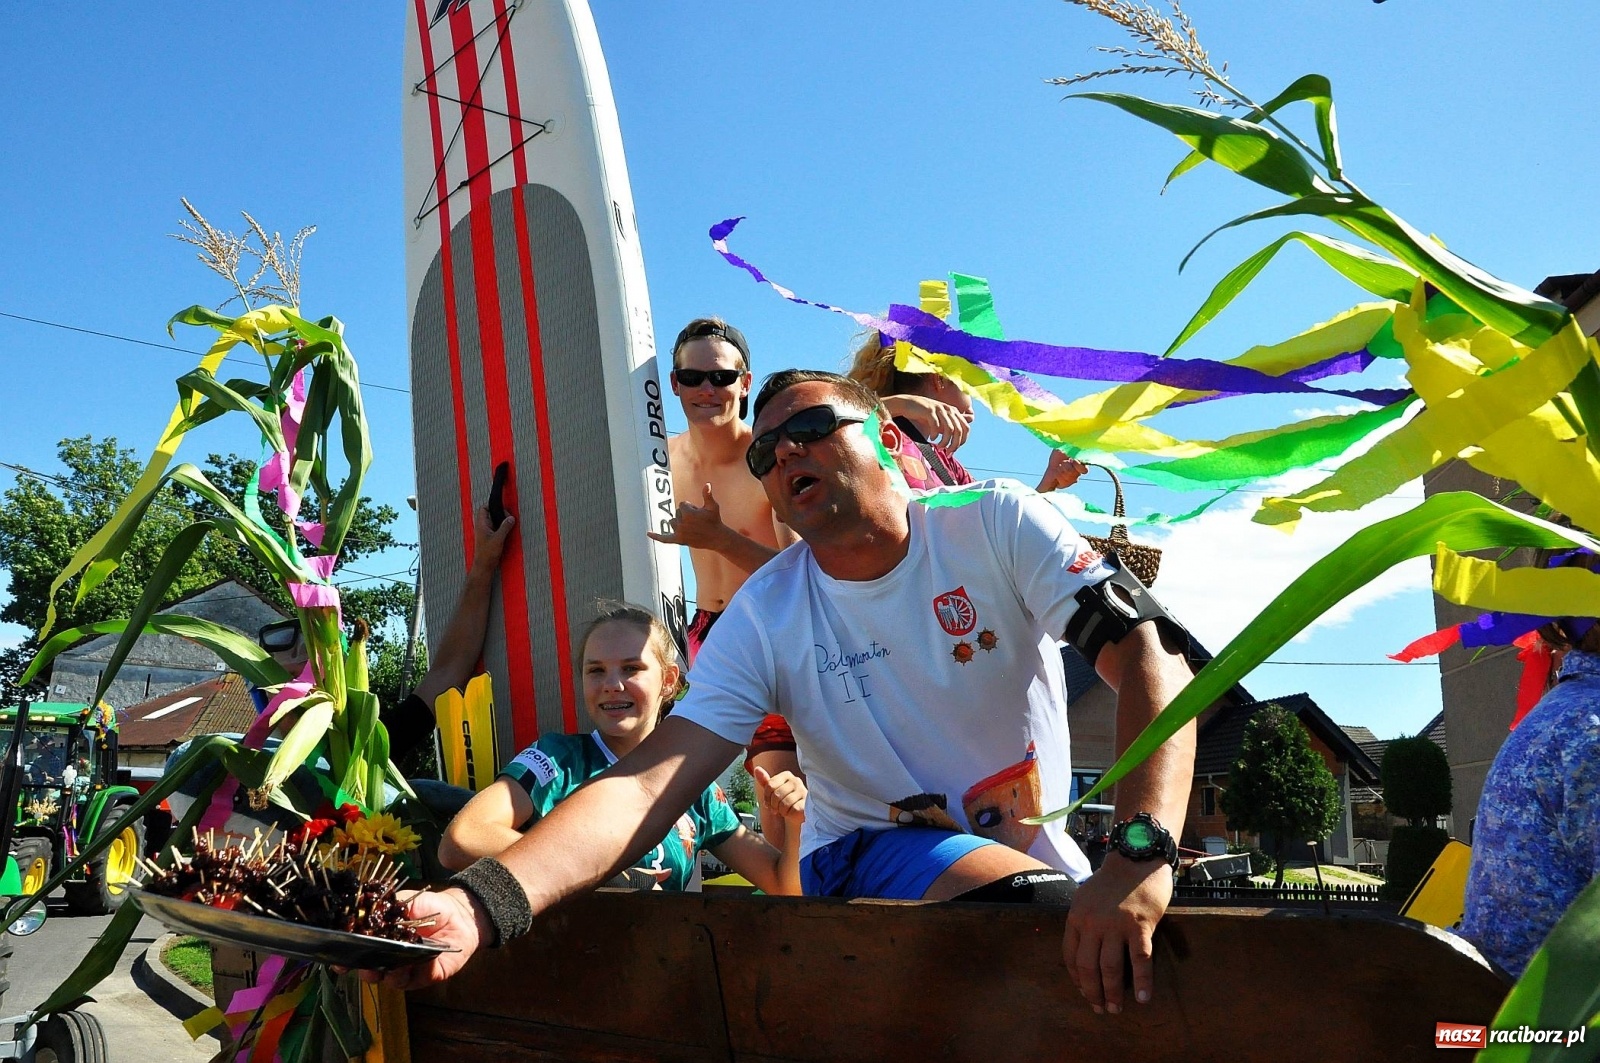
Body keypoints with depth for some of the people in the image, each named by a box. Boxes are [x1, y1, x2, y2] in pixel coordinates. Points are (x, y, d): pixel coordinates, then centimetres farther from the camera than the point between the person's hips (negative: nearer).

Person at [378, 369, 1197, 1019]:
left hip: (1040, 855, 3)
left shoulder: (997, 524, -9)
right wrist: (480, 904, -36)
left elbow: (1150, 656, -20)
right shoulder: (762, 618, -8)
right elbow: (646, 785, -18)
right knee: (1047, 911, -31)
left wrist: (1141, 852, -38)